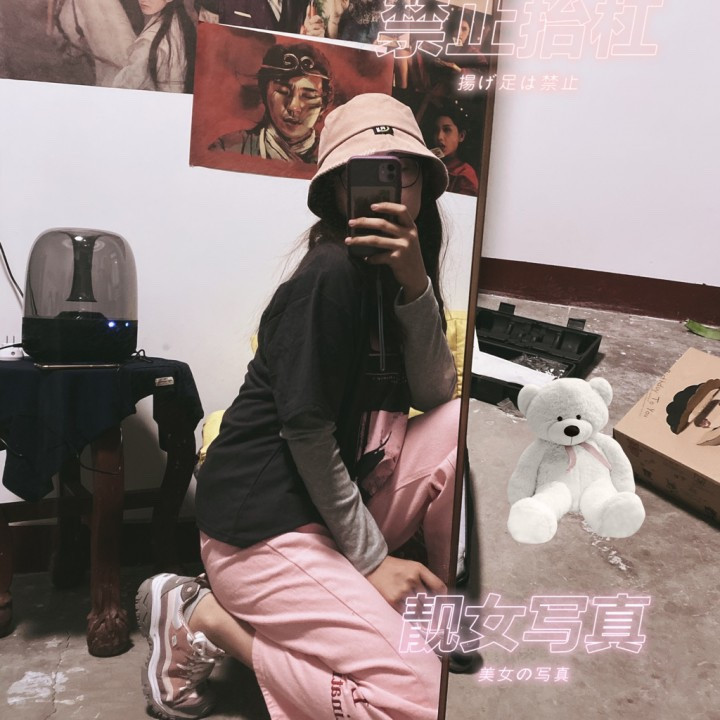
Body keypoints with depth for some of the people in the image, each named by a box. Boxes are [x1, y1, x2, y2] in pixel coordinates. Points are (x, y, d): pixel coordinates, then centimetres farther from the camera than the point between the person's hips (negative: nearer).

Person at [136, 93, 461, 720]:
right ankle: (207, 617, -1)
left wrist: (416, 285, -15)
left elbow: (435, 397, -2)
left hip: (341, 493, 8)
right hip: (263, 521, -8)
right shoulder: (331, 275, -18)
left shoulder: (396, 272, 8)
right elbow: (306, 430, -19)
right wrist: (372, 558, -12)